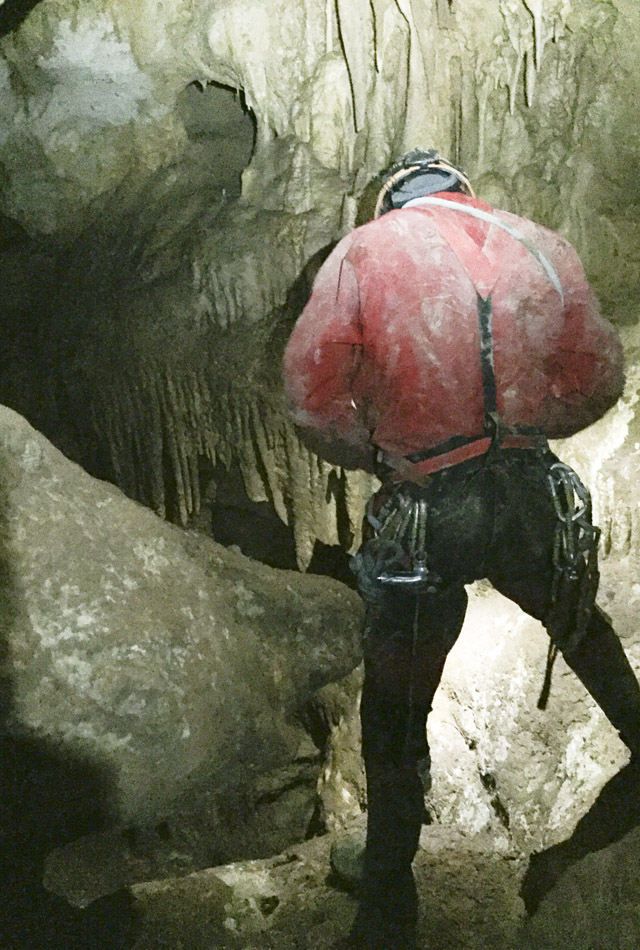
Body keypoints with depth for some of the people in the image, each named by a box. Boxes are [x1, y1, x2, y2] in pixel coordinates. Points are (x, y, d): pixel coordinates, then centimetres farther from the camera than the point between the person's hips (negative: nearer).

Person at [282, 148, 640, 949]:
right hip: (533, 503, 3)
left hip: (424, 517, -2)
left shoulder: (363, 252, -2)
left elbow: (310, 395, -8)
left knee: (394, 717, 15)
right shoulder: (539, 246, 6)